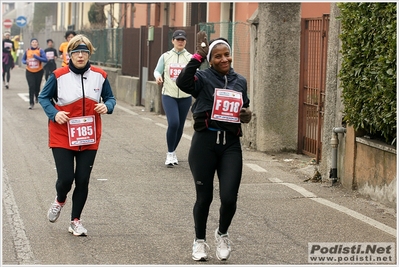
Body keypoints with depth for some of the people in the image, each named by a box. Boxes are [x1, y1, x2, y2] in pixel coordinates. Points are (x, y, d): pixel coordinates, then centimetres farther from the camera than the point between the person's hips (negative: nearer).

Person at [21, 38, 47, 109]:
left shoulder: (40, 50, -8)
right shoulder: (27, 51, 1)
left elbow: (45, 60, -18)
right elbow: (23, 59, 14)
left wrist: (36, 56, -26)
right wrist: (25, 62, -10)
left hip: (39, 71, -1)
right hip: (29, 72, 1)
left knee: (37, 86, 10)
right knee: (31, 87, -9)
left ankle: (36, 97, 43)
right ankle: (31, 103, -5)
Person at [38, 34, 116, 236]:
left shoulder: (99, 76, -3)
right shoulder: (58, 76, -10)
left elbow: (110, 98, 10)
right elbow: (44, 98, 2)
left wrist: (107, 106, -13)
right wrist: (54, 113, -16)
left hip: (89, 138, 2)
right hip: (62, 137, -2)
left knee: (82, 180, 4)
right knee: (65, 178, -6)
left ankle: (75, 221, 22)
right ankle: (59, 201, 31)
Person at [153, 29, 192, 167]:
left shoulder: (190, 58, 3)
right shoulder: (165, 56, 4)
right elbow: (157, 70, 11)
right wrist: (158, 76, -11)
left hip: (185, 96, 2)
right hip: (169, 95, -2)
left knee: (180, 126, 9)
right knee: (173, 123, -18)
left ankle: (173, 152, 29)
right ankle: (170, 154, -4)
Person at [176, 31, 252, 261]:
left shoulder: (240, 81, 11)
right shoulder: (203, 78, -4)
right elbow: (183, 82, -26)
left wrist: (248, 115, 3)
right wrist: (198, 56, -28)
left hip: (231, 145, 3)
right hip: (205, 142, -3)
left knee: (229, 198, -7)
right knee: (205, 197, 6)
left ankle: (223, 234, 24)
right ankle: (200, 241, 29)